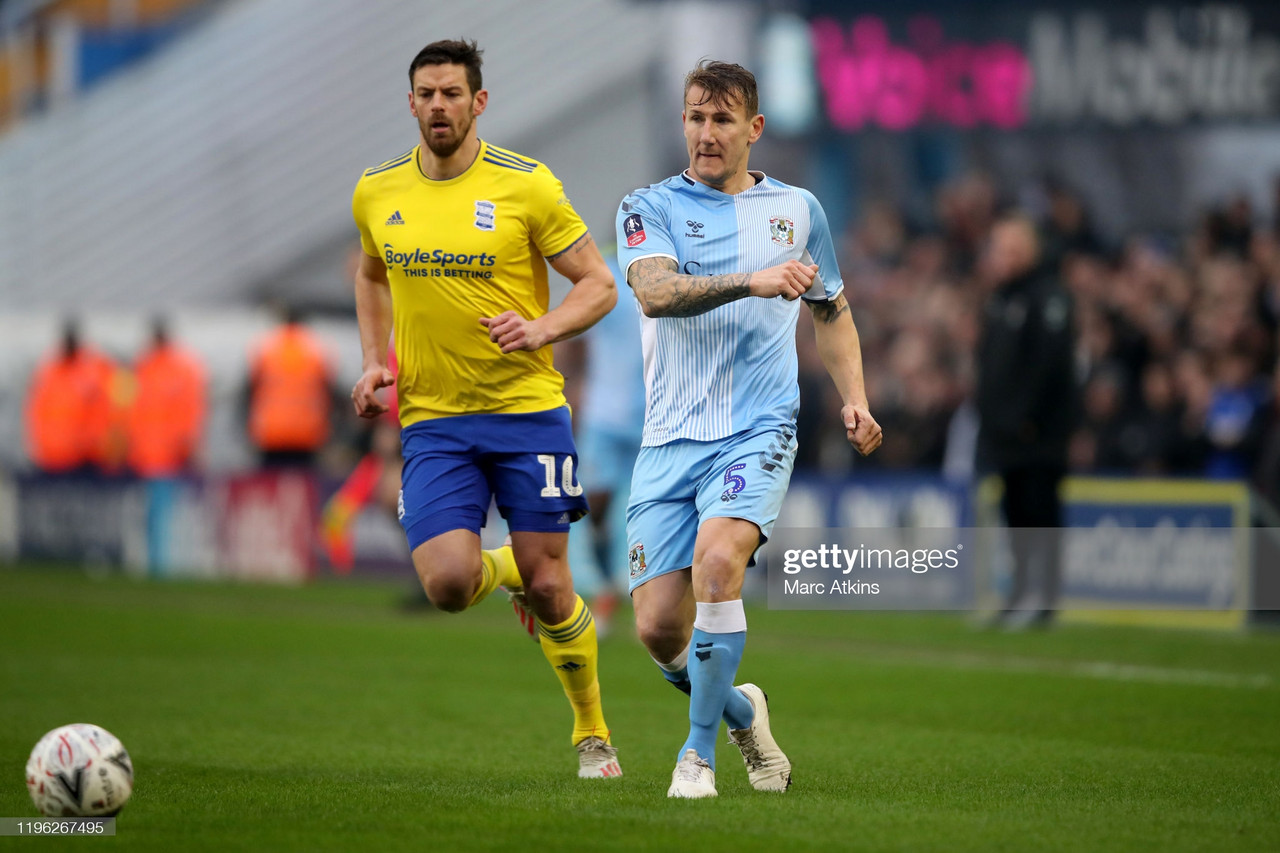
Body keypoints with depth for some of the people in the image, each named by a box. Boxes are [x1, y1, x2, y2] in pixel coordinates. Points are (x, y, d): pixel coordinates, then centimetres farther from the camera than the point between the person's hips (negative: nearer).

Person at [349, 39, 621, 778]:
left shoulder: (527, 185, -6)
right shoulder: (377, 194, 5)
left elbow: (599, 286, -2)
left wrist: (543, 328, -21)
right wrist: (375, 361, 13)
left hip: (527, 410, -2)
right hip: (432, 420, 2)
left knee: (548, 588, -1)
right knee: (448, 583, -16)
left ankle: (593, 732, 23)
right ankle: (509, 571, 22)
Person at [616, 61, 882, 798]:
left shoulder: (797, 209, 13)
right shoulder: (651, 208, 4)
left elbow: (832, 311, 26)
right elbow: (655, 291, -16)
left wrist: (855, 400, 12)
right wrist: (751, 281, -28)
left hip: (758, 431, -1)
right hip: (671, 440, 1)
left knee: (717, 557, -29)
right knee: (659, 626, -6)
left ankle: (700, 751, -16)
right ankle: (742, 714, 26)